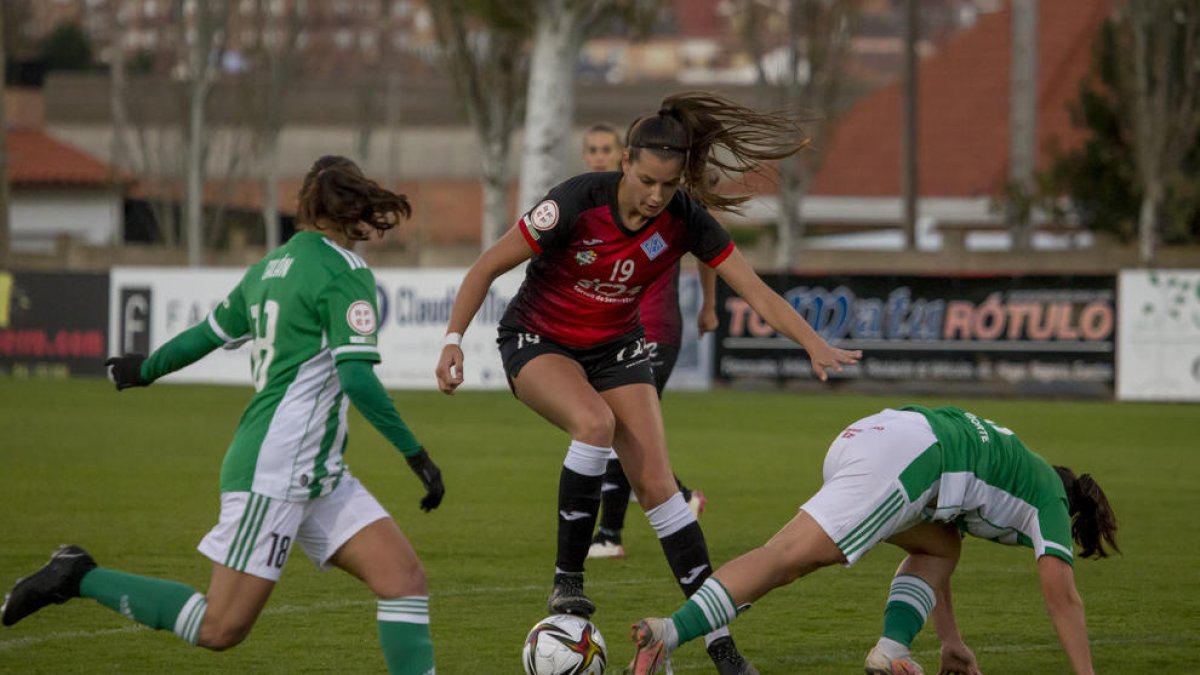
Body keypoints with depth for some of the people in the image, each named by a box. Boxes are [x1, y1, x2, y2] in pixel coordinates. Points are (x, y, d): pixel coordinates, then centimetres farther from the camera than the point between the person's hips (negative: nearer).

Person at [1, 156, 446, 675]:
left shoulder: (274, 264, 14)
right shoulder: (345, 273, -11)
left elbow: (210, 332, 24)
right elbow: (356, 377, -21)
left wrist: (147, 368, 42)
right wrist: (416, 454, -17)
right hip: (275, 471, -10)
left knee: (404, 577, -2)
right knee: (221, 628, -7)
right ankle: (80, 578, 4)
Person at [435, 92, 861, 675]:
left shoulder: (684, 218, -17)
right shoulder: (578, 203, -28)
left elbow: (756, 292, -15)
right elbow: (487, 267, -19)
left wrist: (815, 345, -27)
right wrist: (453, 339, -27)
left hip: (616, 345, 3)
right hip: (538, 342, -3)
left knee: (657, 483, -8)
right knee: (595, 423, -35)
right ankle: (567, 578, -20)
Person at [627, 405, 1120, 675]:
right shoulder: (1049, 498, 21)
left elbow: (933, 547, 46)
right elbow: (1062, 597, 14)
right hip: (906, 457, -8)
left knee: (939, 547, 26)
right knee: (787, 559, -18)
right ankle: (670, 634, -33)